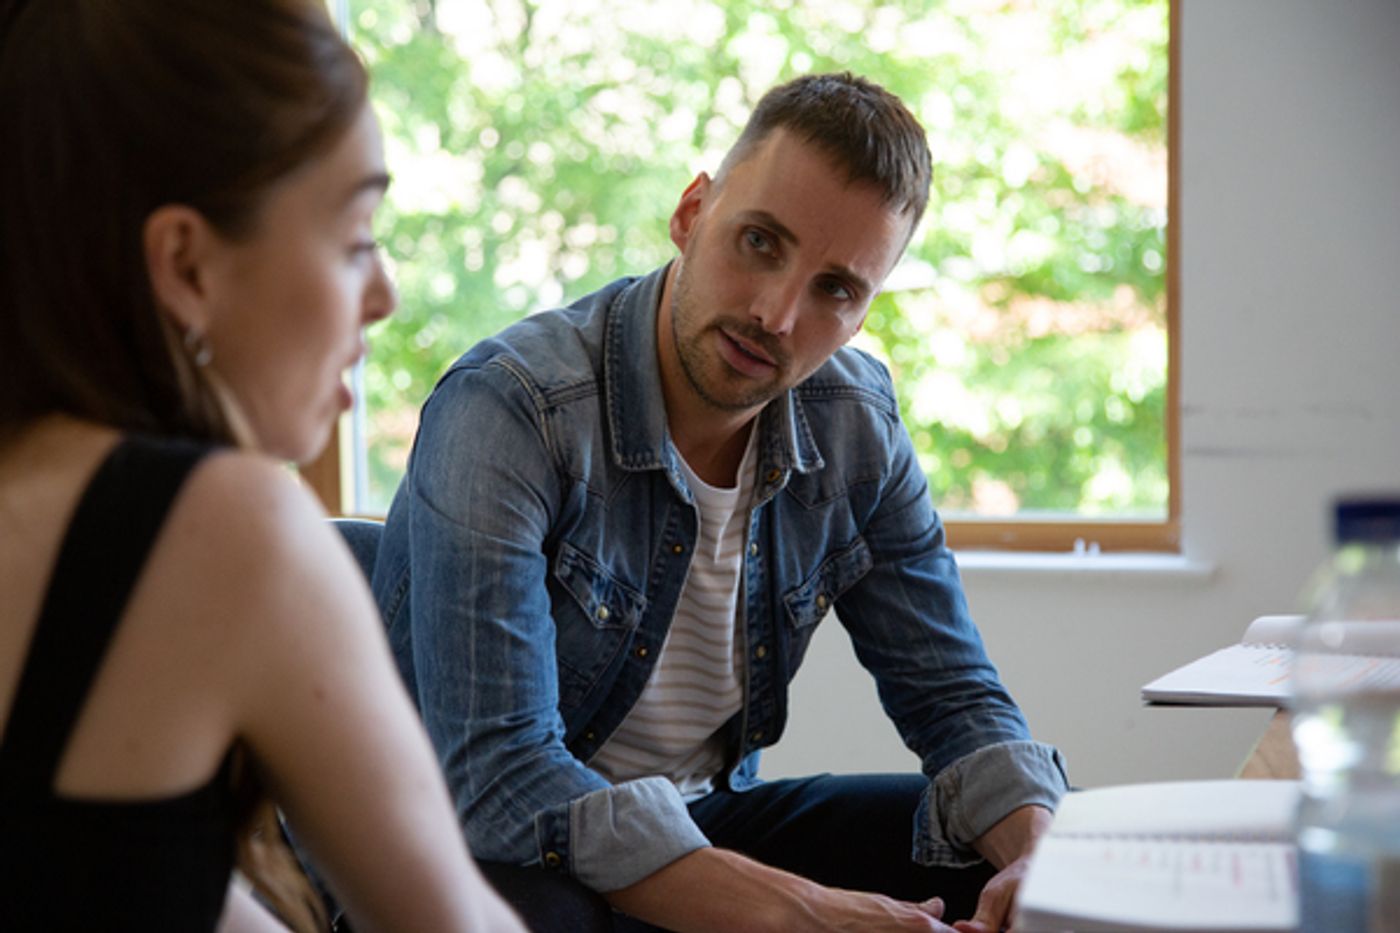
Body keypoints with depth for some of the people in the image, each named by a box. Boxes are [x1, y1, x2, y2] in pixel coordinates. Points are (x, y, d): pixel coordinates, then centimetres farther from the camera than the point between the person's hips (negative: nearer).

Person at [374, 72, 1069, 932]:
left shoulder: (856, 426, -4)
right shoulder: (508, 410, -24)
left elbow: (951, 695, 3)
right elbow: (497, 773, -30)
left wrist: (1046, 857, -19)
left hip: (701, 820, 5)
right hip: (490, 852, -5)